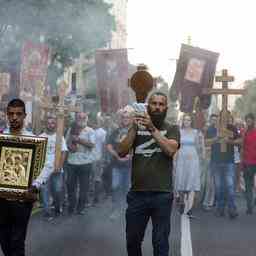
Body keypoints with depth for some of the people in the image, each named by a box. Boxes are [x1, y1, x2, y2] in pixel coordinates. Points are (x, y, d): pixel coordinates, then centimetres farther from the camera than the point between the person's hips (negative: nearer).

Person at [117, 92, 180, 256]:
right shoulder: (137, 128, 9)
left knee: (160, 243, 3)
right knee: (132, 240, 11)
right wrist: (134, 128, -12)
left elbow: (170, 150, -14)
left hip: (162, 194, -2)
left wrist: (152, 128, -19)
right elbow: (121, 152, -2)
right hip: (137, 193, 2)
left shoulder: (172, 129, 5)